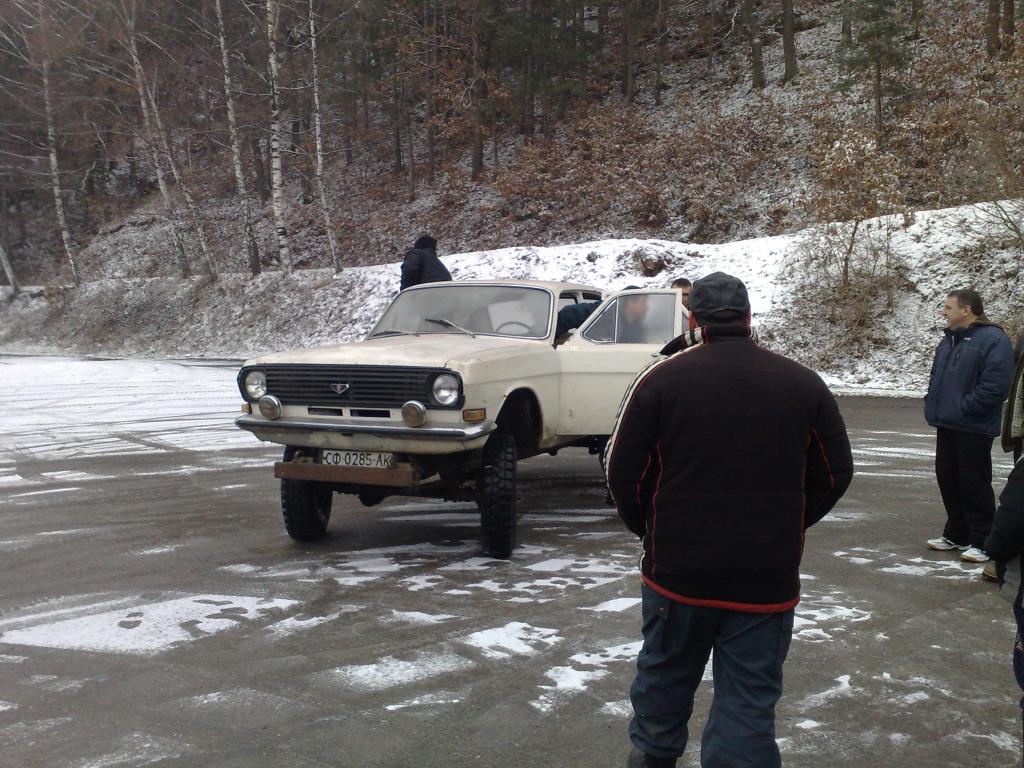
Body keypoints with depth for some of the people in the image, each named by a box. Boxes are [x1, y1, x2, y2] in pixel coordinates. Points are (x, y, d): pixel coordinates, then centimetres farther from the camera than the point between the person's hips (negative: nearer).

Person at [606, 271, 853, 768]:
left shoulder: (661, 380, -7)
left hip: (676, 568, 0)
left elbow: (624, 474, -4)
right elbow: (835, 475, 7)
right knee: (750, 699, 9)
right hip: (768, 579, 1)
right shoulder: (803, 384, 1)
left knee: (664, 671, 21)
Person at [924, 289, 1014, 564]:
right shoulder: (949, 339, 15)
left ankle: (982, 542, 8)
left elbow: (994, 386, -22)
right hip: (946, 425, 9)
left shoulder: (993, 339, -13)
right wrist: (932, 406, 10)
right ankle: (956, 535, 26)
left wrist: (963, 408, -19)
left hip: (974, 428, -9)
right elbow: (935, 378, 23)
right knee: (948, 480, 13)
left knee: (975, 485, -2)